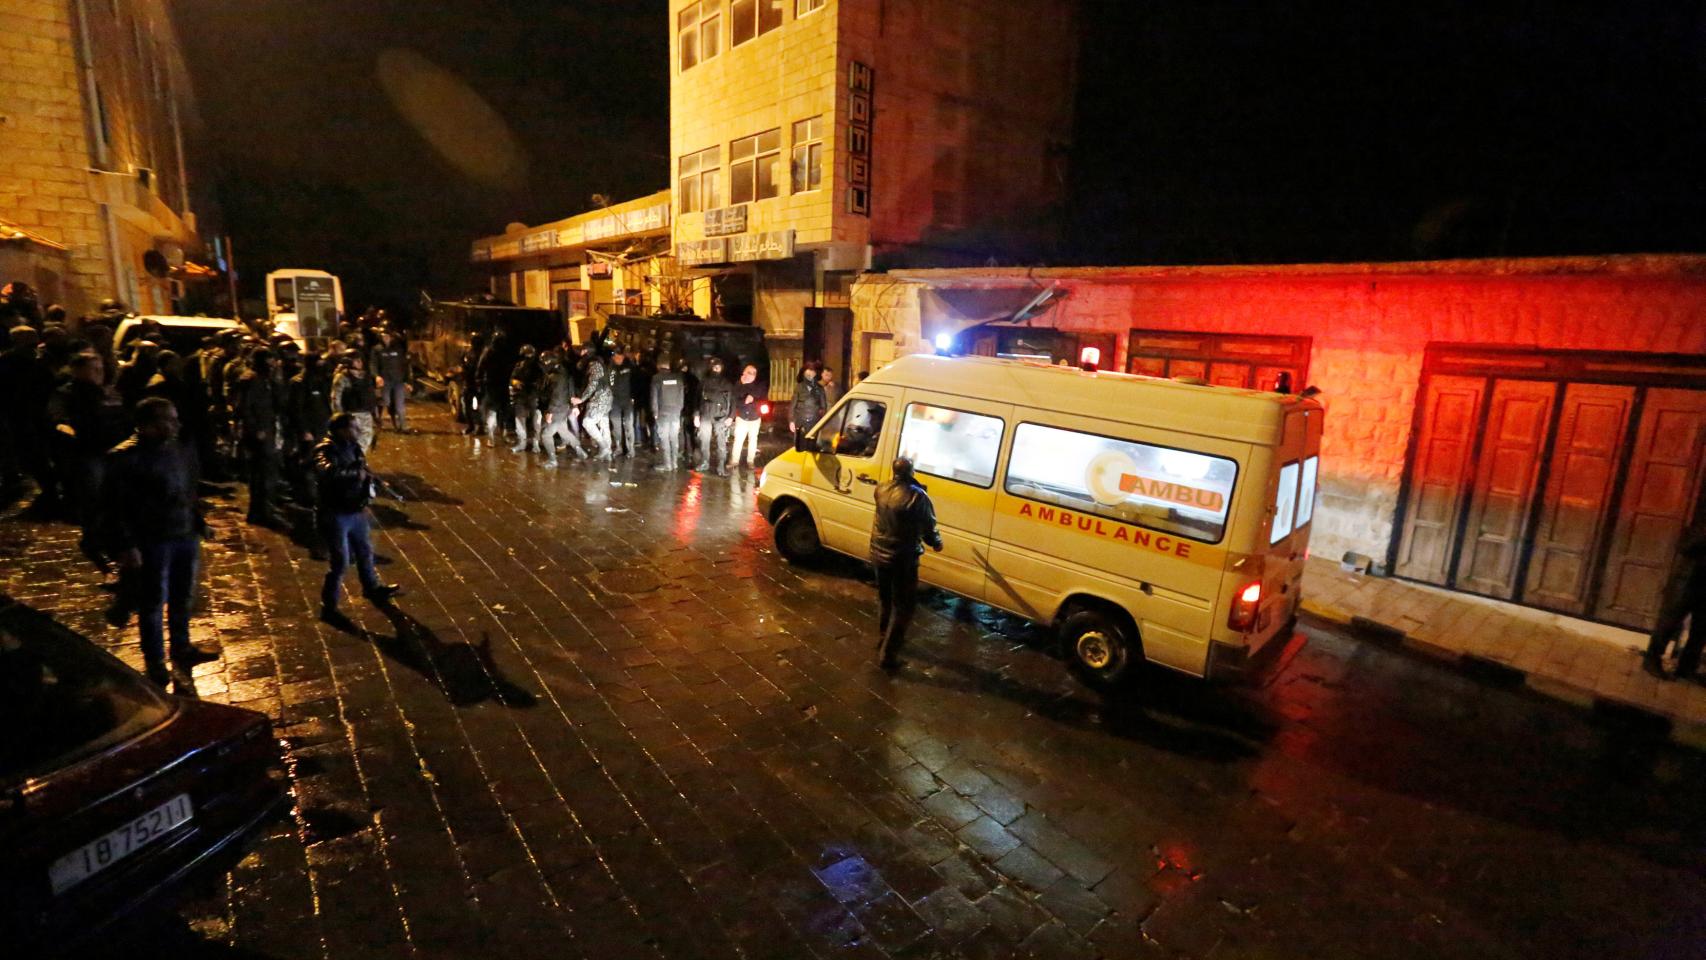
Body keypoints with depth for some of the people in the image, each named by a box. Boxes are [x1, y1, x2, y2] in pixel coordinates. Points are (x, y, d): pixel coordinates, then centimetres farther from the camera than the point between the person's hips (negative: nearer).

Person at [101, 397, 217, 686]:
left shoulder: (182, 452, 8)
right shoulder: (124, 457, -12)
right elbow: (112, 507, -12)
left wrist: (198, 524, 15)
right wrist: (124, 546, -16)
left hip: (186, 537, 6)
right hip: (151, 543, -6)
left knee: (182, 599, 17)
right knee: (153, 605, 6)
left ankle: (181, 648, 34)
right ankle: (155, 663, 20)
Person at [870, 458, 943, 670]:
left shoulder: (882, 489, -4)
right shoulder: (918, 497, -23)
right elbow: (928, 528, -13)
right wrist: (937, 543, 10)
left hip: (879, 554, 6)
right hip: (903, 559, -6)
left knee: (885, 601, 24)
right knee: (902, 607, 7)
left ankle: (884, 640, 40)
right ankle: (888, 653, 8)